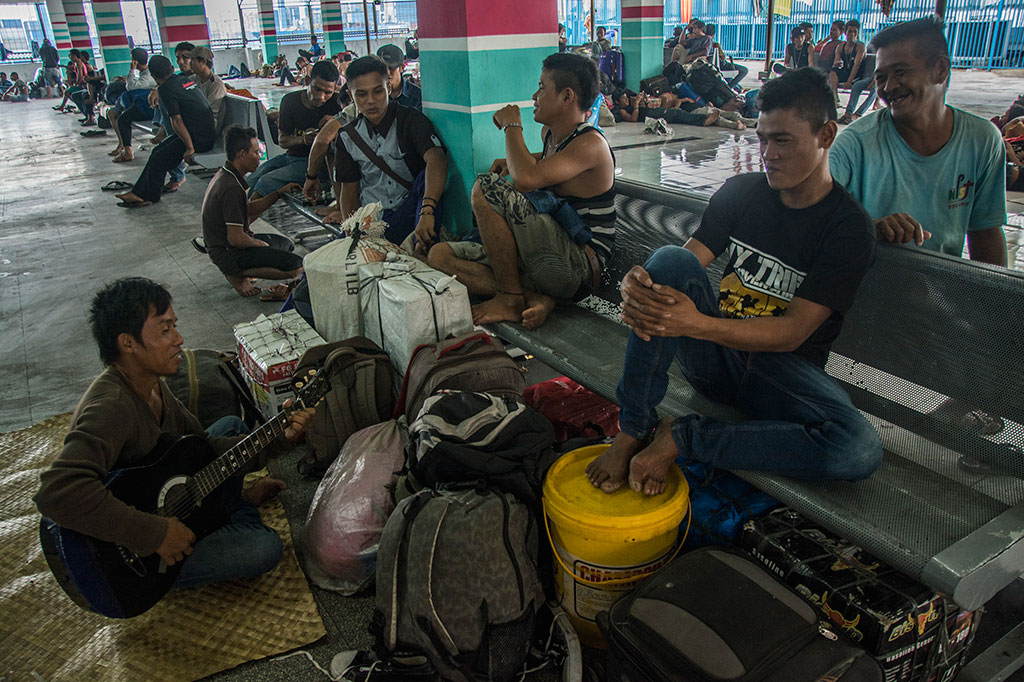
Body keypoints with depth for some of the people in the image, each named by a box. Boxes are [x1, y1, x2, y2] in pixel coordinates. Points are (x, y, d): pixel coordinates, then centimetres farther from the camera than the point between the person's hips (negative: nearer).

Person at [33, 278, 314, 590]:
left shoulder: (150, 384, -3)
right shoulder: (111, 407, -35)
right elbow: (56, 492, -49)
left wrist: (279, 439, -10)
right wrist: (155, 533, -41)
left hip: (161, 500, 9)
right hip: (126, 554, -9)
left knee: (232, 426, 16)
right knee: (265, 547, -21)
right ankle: (241, 511, 12)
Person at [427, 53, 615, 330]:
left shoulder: (591, 143, -15)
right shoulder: (550, 133, 14)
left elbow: (526, 179, -31)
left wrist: (512, 126, -12)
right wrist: (513, 161, 20)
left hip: (579, 268, -9)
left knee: (487, 188, -24)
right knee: (440, 255, 1)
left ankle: (512, 297, -15)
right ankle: (534, 297, -14)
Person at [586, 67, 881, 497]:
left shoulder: (849, 227, -8)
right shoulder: (740, 192, 5)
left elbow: (793, 331, -16)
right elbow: (685, 265, -2)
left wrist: (697, 323, -33)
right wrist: (636, 284, -28)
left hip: (783, 369, -2)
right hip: (713, 353, 2)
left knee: (859, 451, -32)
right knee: (669, 259, -26)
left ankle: (681, 438, -19)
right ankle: (632, 430, -21)